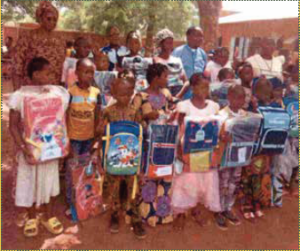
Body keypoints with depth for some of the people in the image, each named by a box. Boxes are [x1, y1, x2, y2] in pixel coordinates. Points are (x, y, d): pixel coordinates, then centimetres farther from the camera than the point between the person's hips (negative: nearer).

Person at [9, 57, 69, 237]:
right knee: (29, 182, 12)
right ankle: (32, 218, 36)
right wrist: (24, 148, -19)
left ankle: (49, 216, 35)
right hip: (30, 148, -2)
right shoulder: (19, 96, -13)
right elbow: (13, 126, -10)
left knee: (50, 181, 14)